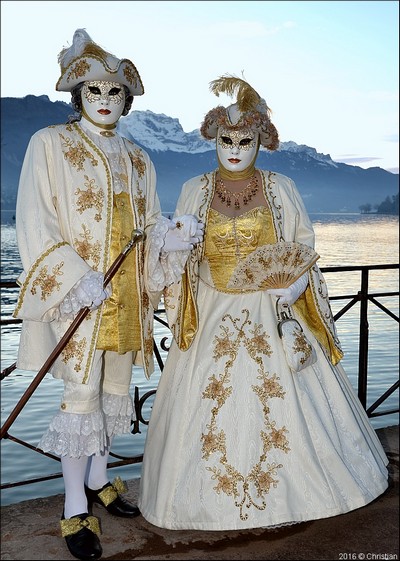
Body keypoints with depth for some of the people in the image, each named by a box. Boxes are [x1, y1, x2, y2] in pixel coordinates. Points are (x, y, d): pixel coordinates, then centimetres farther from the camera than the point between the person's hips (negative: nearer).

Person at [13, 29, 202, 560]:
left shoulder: (136, 157, 15)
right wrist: (76, 277, -20)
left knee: (116, 387, 11)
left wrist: (173, 235, -9)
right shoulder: (50, 144, -1)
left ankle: (97, 478, 30)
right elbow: (35, 221, -9)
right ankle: (76, 509, 7)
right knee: (82, 392, -5)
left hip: (127, 292, 5)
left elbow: (149, 221, 14)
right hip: (77, 292, -5)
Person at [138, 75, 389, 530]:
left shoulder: (280, 188, 3)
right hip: (212, 314, 1)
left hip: (273, 311, 0)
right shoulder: (194, 191, 5)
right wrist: (163, 273, -16)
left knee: (286, 401, 3)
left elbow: (304, 244, 3)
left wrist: (293, 286, -14)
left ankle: (299, 487, 26)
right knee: (207, 405, 2)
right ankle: (214, 496, 22)